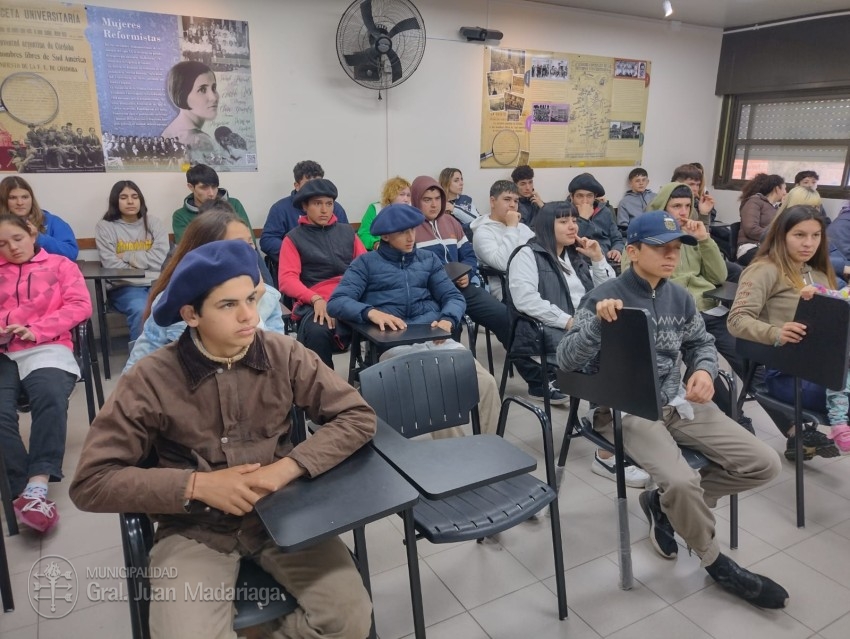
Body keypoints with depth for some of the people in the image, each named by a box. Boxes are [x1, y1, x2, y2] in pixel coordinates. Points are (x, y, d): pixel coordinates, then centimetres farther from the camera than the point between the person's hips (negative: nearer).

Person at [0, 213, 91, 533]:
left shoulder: (59, 265, 17)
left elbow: (80, 305, 3)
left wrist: (36, 330, -10)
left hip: (46, 348, -2)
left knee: (50, 399, -33)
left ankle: (36, 488, -38)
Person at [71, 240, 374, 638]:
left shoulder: (285, 356, -8)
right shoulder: (150, 380, -12)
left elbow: (357, 417, -7)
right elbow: (91, 482, -9)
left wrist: (288, 467, -20)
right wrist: (197, 485, -19)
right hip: (195, 529, -1)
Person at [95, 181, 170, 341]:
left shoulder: (154, 224, 16)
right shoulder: (105, 227, 10)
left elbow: (160, 259, 1)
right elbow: (112, 265, -3)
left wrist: (127, 256, -2)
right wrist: (145, 277, -11)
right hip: (124, 286, -2)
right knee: (141, 310, -34)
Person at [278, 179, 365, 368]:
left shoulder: (347, 231, 23)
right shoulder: (294, 238, 13)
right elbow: (287, 280, 0)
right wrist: (316, 299, -18)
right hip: (316, 303, -2)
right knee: (316, 332, -36)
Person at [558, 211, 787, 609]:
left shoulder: (680, 297, 6)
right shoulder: (603, 297, -11)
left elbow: (701, 343, 20)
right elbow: (566, 360, -15)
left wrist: (704, 370, -2)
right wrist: (597, 321, -32)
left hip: (677, 401, 7)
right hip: (626, 410, -6)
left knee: (763, 463, -1)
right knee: (682, 481, -29)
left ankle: (664, 503, 15)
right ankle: (715, 561, 5)